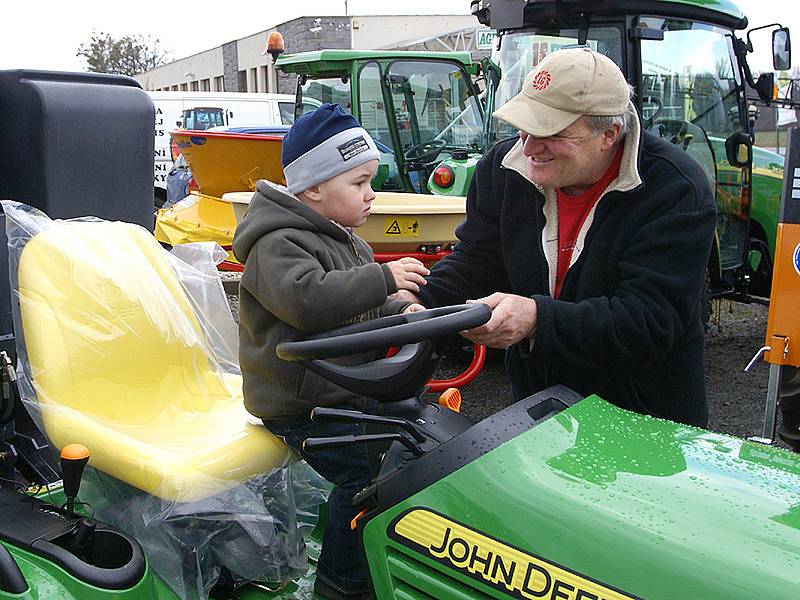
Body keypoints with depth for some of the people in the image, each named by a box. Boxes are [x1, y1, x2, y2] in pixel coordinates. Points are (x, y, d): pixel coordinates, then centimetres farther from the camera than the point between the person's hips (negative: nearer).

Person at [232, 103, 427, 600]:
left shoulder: (345, 242, 13)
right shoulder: (278, 244, -18)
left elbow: (362, 309, 23)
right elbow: (308, 298, -38)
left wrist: (400, 314, 2)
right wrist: (383, 277, -35)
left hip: (348, 387, 10)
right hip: (301, 403, -10)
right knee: (363, 474, -16)